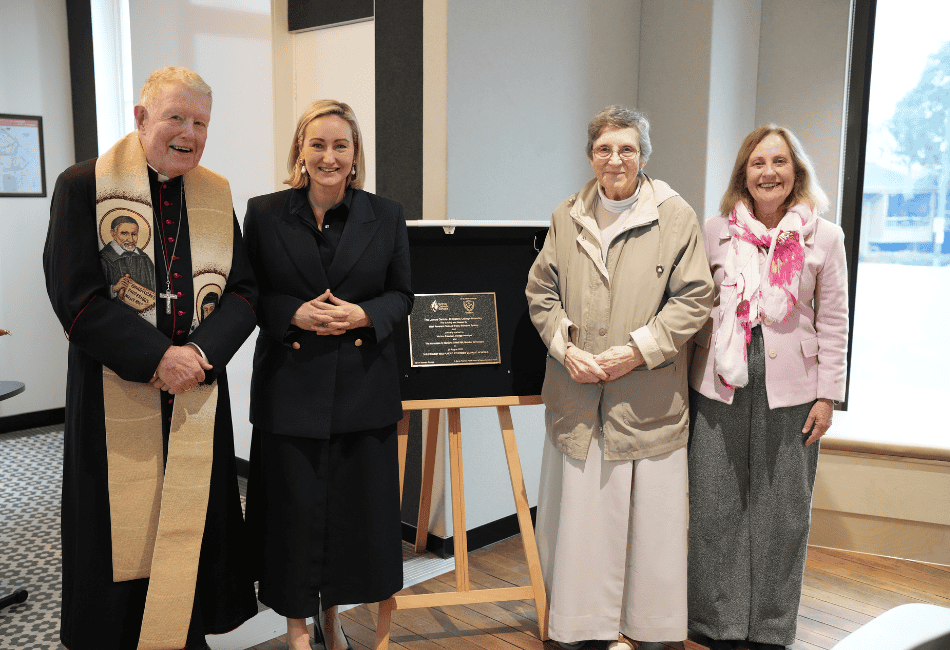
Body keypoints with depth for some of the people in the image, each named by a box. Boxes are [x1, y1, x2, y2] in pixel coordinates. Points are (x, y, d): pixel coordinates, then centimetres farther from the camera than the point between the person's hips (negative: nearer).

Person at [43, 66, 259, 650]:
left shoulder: (216, 196, 7)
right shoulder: (83, 187, -4)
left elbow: (245, 290, 3)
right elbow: (74, 295, -11)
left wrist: (201, 352, -14)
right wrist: (156, 356, -18)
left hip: (198, 392, 3)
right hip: (115, 397, -3)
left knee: (192, 523, 12)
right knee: (119, 532, 7)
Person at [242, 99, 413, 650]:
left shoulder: (386, 216, 4)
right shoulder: (265, 214, 2)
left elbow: (402, 294, 7)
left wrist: (364, 315, -13)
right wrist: (294, 313, -15)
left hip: (363, 386, 1)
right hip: (290, 384, -1)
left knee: (355, 504, 9)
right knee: (295, 505, 5)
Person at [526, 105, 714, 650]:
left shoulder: (677, 216, 0)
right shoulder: (567, 218, 10)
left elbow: (694, 298, -3)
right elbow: (541, 292, 11)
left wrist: (638, 350, -12)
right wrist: (565, 348, -5)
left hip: (647, 396, -2)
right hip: (577, 395, 3)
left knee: (647, 508, 4)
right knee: (579, 504, 8)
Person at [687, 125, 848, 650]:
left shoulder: (824, 237, 3)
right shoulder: (716, 232, 5)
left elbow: (833, 322, 4)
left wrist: (827, 395, 0)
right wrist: (683, 381, 4)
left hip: (790, 391, 0)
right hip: (720, 388, 1)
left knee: (782, 510, 7)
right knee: (717, 508, 6)